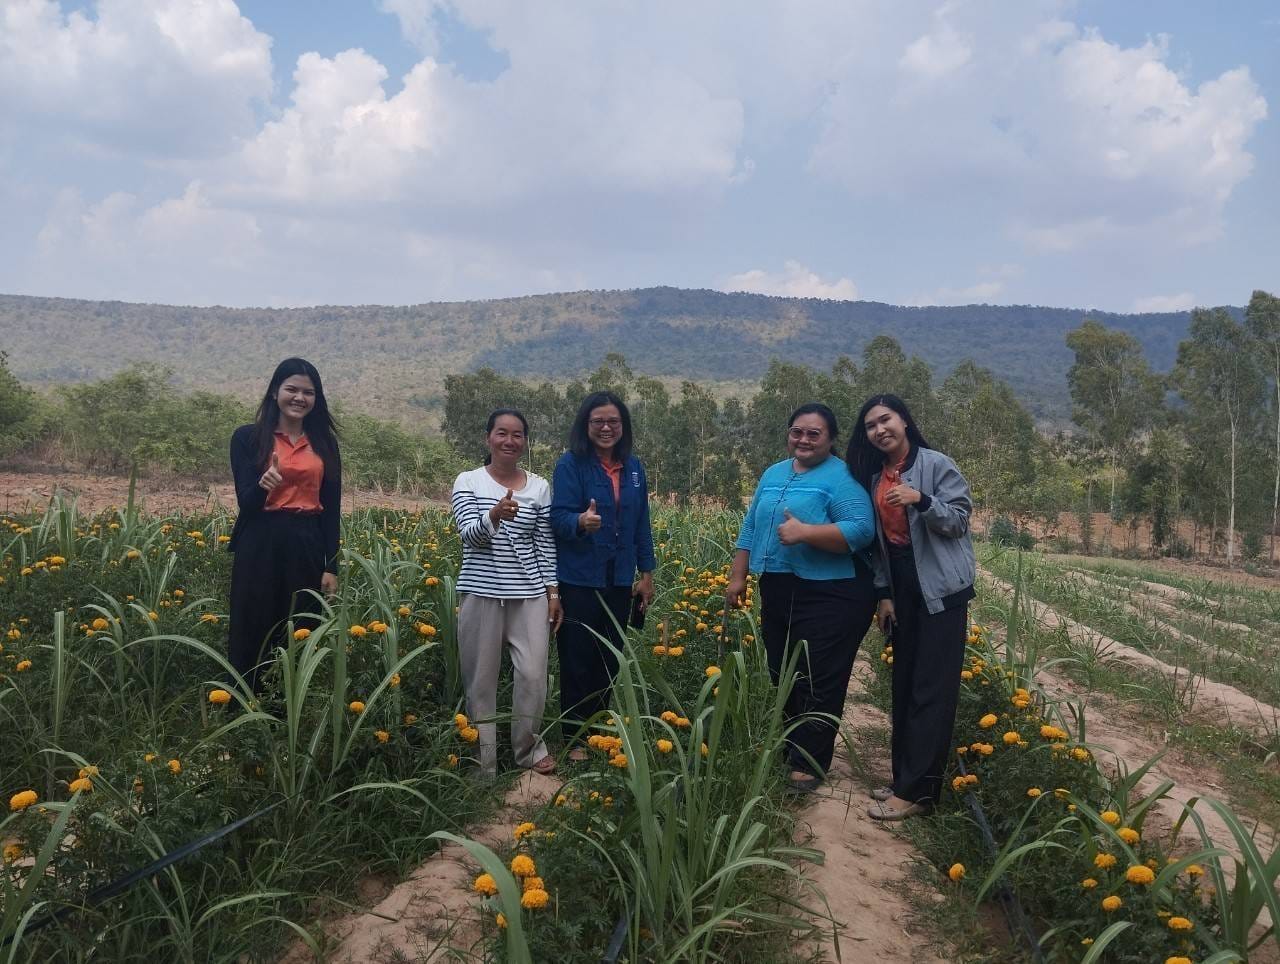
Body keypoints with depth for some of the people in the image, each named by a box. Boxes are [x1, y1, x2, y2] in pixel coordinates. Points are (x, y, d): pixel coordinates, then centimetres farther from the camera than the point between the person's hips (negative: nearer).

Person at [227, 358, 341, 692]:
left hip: (307, 549, 2)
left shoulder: (324, 442, 10)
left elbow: (332, 508, 8)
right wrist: (263, 485, -28)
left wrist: (331, 566, 2)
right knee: (252, 639, 2)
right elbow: (246, 502, -5)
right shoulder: (248, 437, 2)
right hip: (261, 548, -2)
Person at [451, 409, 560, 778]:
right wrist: (495, 516, -31)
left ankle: (528, 747, 23)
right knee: (481, 678, 5)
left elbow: (546, 546, 8)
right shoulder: (469, 482, 0)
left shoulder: (539, 487, 6)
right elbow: (469, 536, -12)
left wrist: (553, 591, 4)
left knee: (534, 674, 0)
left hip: (529, 595, 2)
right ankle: (483, 761, 19)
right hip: (481, 593, -1)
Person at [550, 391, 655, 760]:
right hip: (579, 579, -5)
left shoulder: (633, 467, 7)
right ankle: (575, 738, 16)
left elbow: (641, 523, 13)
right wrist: (580, 522, -39)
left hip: (619, 580, 5)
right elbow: (558, 517, -16)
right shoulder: (571, 464, -8)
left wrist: (647, 572, 12)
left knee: (611, 659, 12)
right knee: (578, 661, 3)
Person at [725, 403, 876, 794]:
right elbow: (751, 529, 18)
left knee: (817, 685, -2)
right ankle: (788, 752, 30)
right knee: (783, 679, 15)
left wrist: (805, 532, -28)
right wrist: (738, 577, 12)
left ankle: (809, 766, 7)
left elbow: (862, 530, -20)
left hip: (830, 597, -7)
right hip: (777, 594, 8)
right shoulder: (773, 474, 14)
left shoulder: (842, 477, -9)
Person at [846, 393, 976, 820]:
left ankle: (916, 791, -2)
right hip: (903, 589, 7)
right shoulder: (874, 477, 10)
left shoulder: (935, 464, -9)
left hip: (940, 589, -7)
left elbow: (959, 521, -11)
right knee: (904, 686, 11)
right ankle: (905, 779, 20)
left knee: (932, 689, -6)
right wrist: (884, 594, 9)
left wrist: (922, 500, -27)